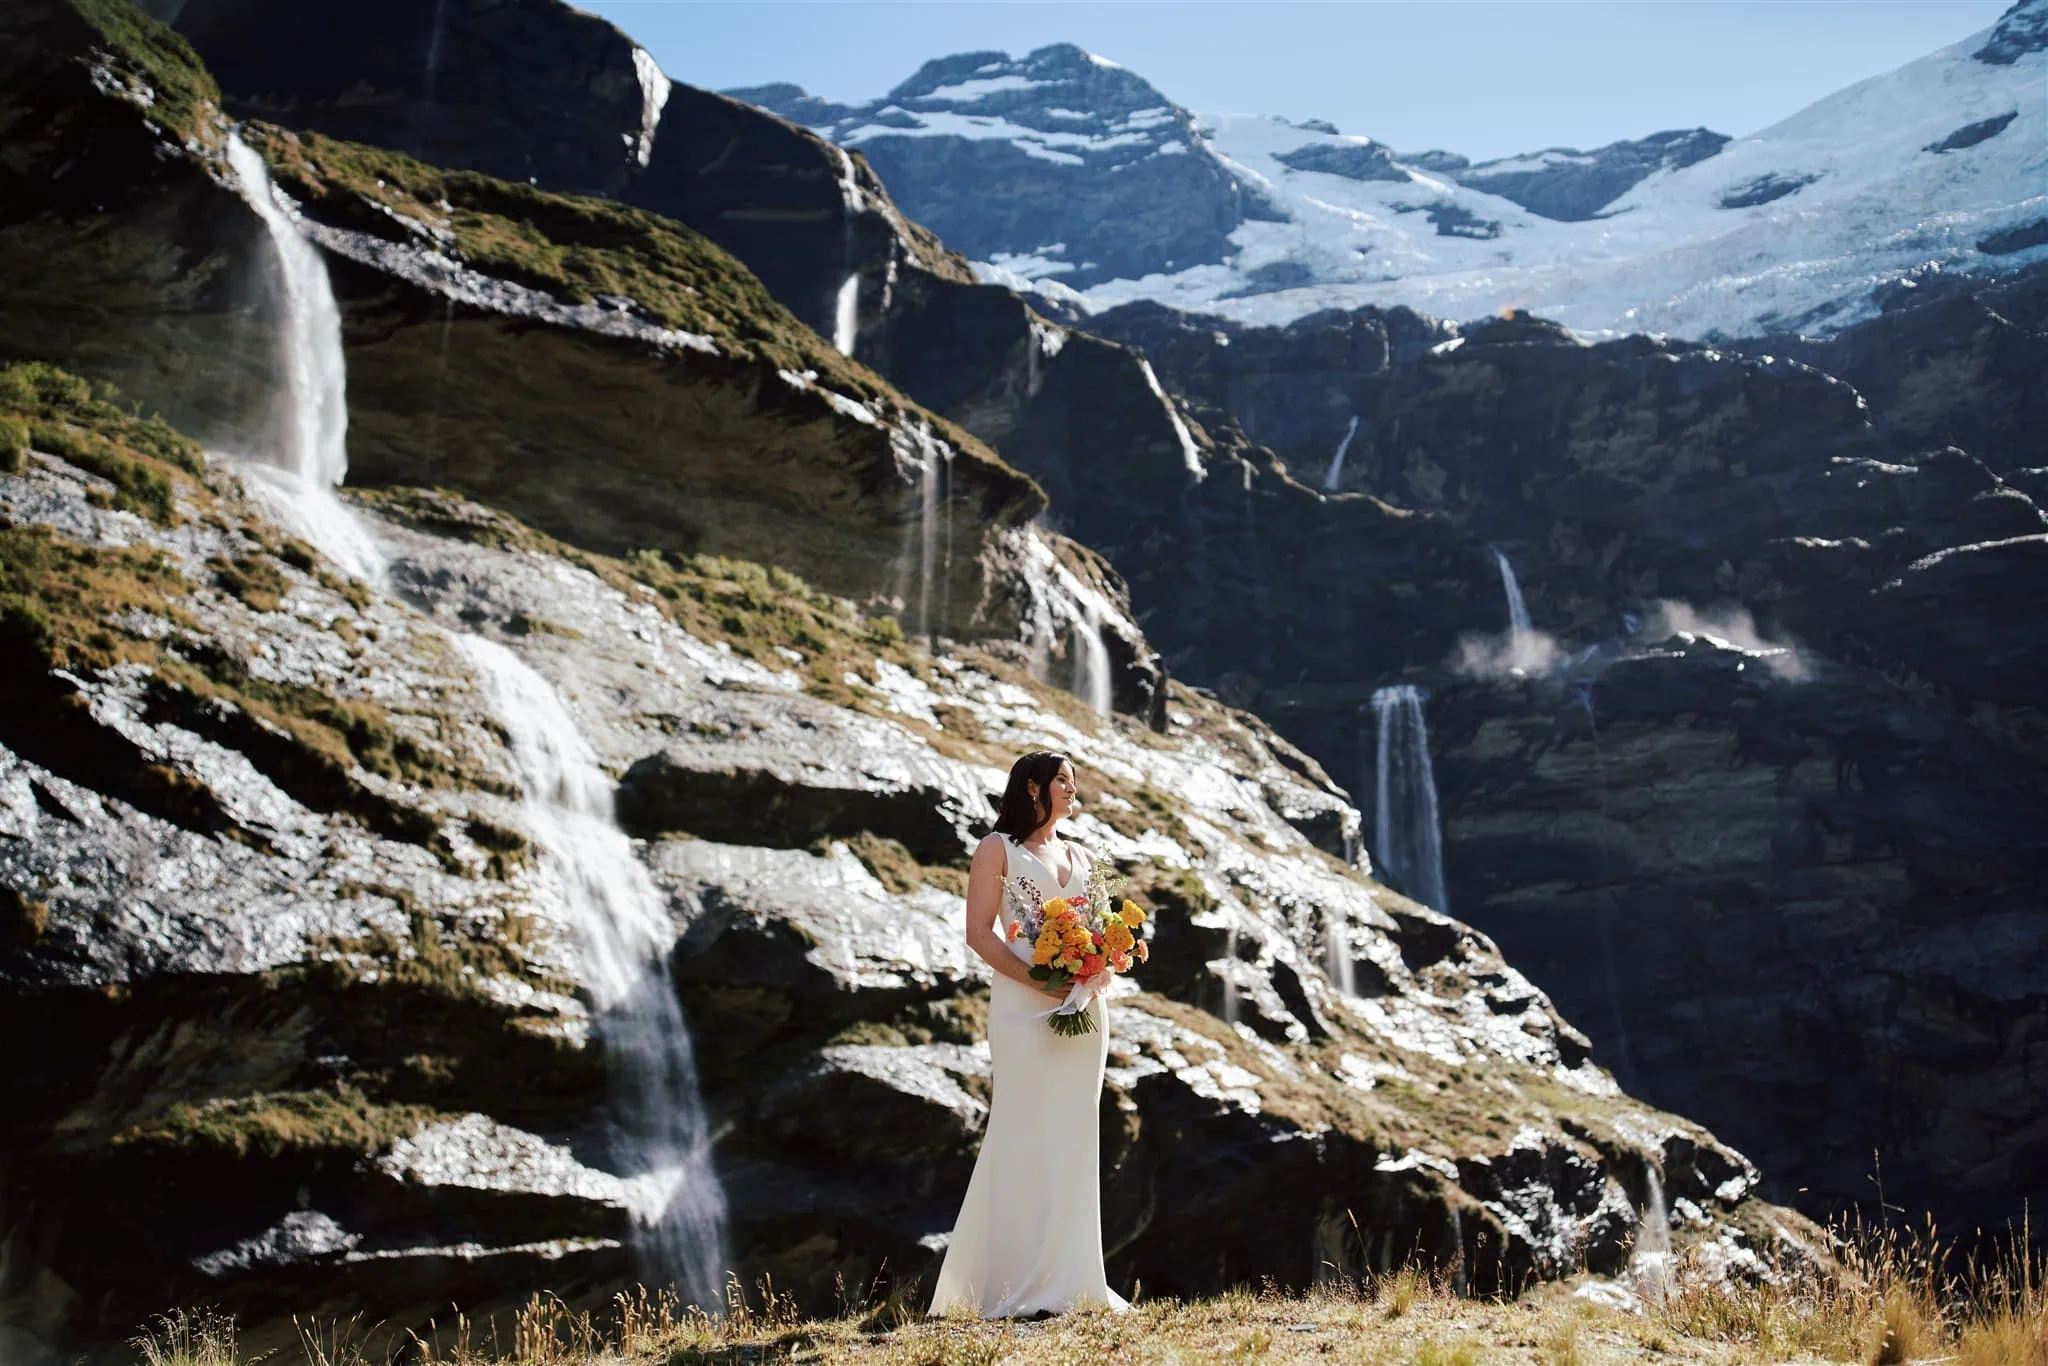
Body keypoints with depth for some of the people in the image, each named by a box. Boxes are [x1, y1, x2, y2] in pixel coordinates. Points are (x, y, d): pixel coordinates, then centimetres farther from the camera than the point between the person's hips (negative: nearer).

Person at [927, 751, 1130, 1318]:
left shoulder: (1079, 856, 21)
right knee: (1025, 1138, -8)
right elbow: (979, 933, -5)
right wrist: (1040, 982, -16)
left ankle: (1071, 1280, 11)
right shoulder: (999, 848, 3)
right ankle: (1020, 1288, -5)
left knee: (1074, 1140, 5)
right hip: (1024, 1008, -6)